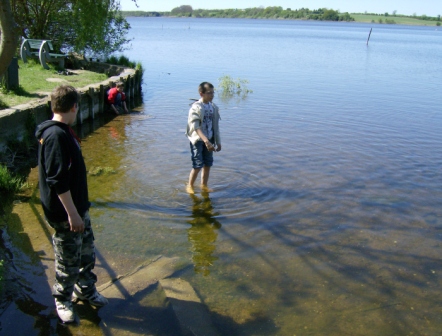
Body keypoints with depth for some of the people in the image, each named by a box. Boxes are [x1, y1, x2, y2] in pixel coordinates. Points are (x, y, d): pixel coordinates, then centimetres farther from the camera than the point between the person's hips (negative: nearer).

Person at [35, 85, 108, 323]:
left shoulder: (63, 132, 8)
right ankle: (62, 299, 30)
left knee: (87, 252, 21)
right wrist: (72, 214, -24)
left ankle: (86, 290, 40)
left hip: (78, 207, 10)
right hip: (65, 213, -10)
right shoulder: (56, 136, -24)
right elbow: (57, 181, -28)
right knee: (68, 260, 8)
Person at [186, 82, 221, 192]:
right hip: (197, 140, -6)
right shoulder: (196, 108, -16)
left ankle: (204, 185, 27)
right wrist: (206, 141, -35)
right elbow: (196, 127, -26)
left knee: (208, 165, 10)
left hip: (209, 140, 6)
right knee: (198, 166, -5)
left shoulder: (214, 107, 4)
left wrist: (218, 142, 15)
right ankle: (190, 186, 16)